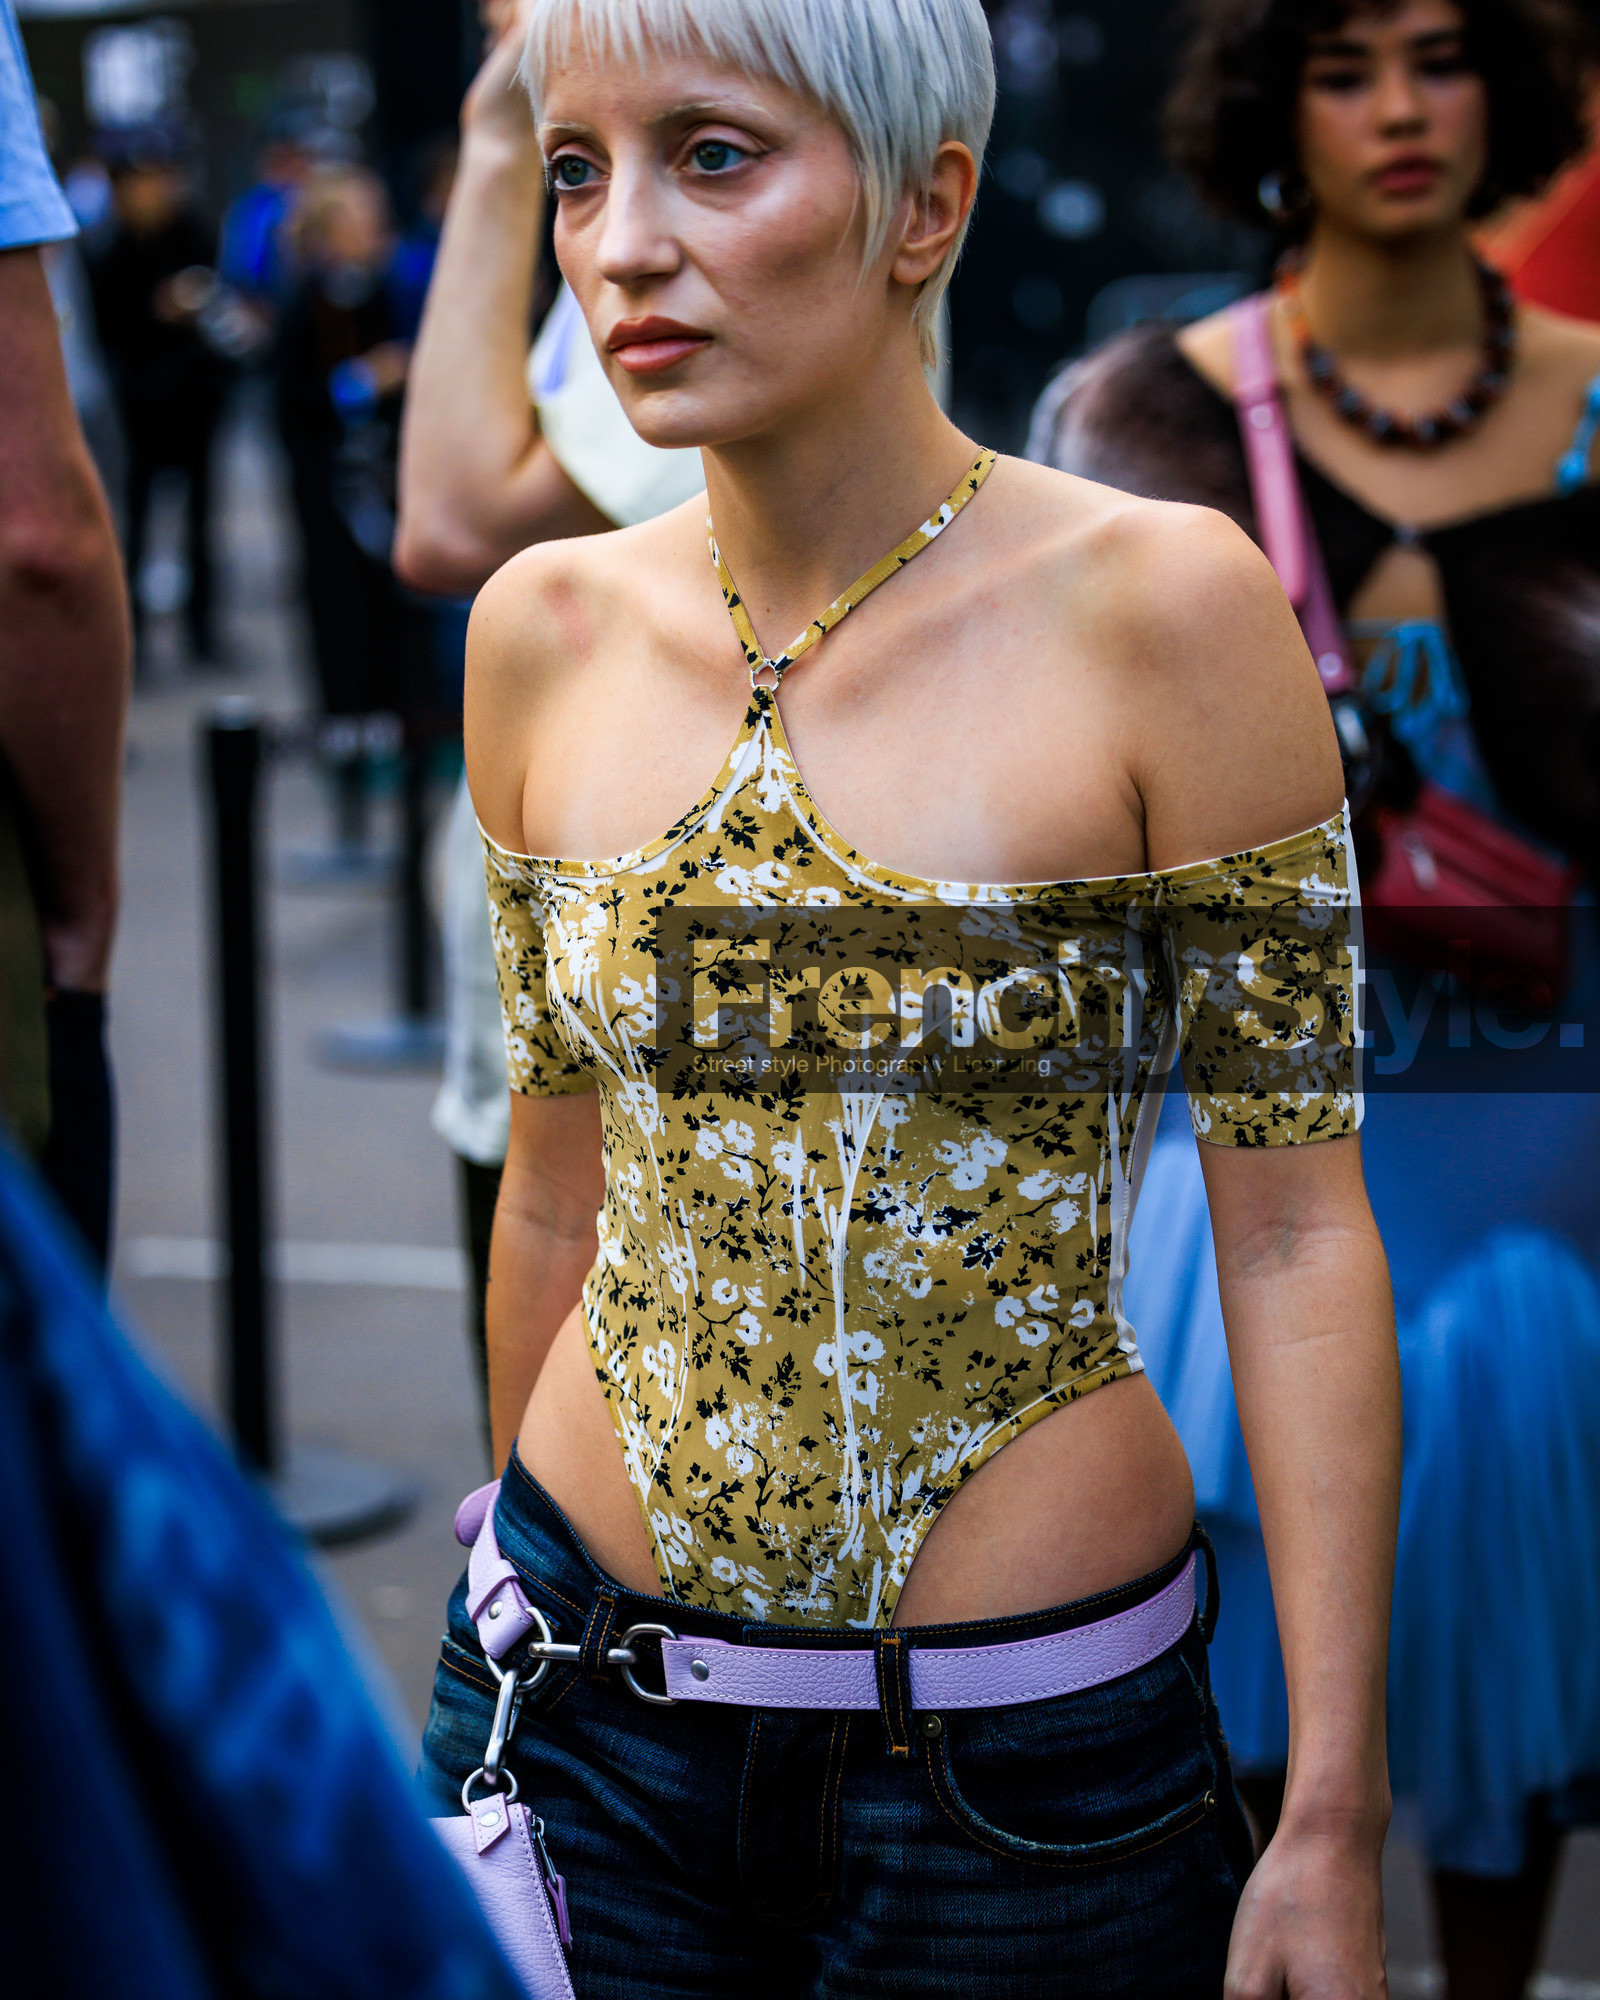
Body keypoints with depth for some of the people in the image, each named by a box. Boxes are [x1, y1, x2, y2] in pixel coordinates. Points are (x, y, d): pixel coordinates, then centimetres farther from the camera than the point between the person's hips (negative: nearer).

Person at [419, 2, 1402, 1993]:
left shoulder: (1161, 610, -13)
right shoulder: (546, 633, -1)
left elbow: (1297, 1240, -11)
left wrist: (1334, 1823, -12)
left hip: (1029, 1751, -3)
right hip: (580, 1697, 3)